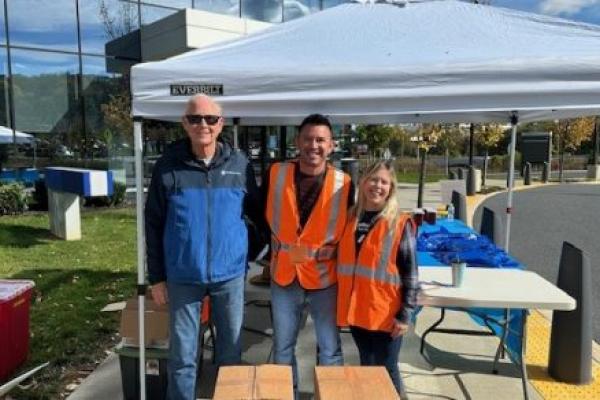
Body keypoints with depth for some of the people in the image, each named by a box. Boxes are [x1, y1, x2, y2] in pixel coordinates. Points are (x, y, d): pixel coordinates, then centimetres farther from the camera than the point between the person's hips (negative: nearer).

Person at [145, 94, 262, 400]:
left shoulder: (239, 164, -2)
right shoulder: (168, 166, -4)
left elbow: (257, 212, 9)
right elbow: (153, 225, 0)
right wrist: (156, 277, 0)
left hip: (230, 274, 1)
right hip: (182, 277, -1)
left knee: (230, 351, 16)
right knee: (182, 355, 11)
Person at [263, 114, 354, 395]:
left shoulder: (343, 184, -10)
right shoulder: (275, 175, -6)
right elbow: (260, 217, 6)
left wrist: (335, 253, -4)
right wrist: (274, 250, 4)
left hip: (325, 277, -1)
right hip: (283, 276, 2)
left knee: (330, 349, 13)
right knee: (282, 347, 18)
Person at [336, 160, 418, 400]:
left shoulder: (400, 224, -9)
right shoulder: (350, 219, 4)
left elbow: (410, 273, -8)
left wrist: (405, 315, -11)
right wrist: (342, 304, 12)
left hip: (386, 314, -4)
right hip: (356, 310, 5)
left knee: (386, 371, 7)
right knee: (366, 367, 19)